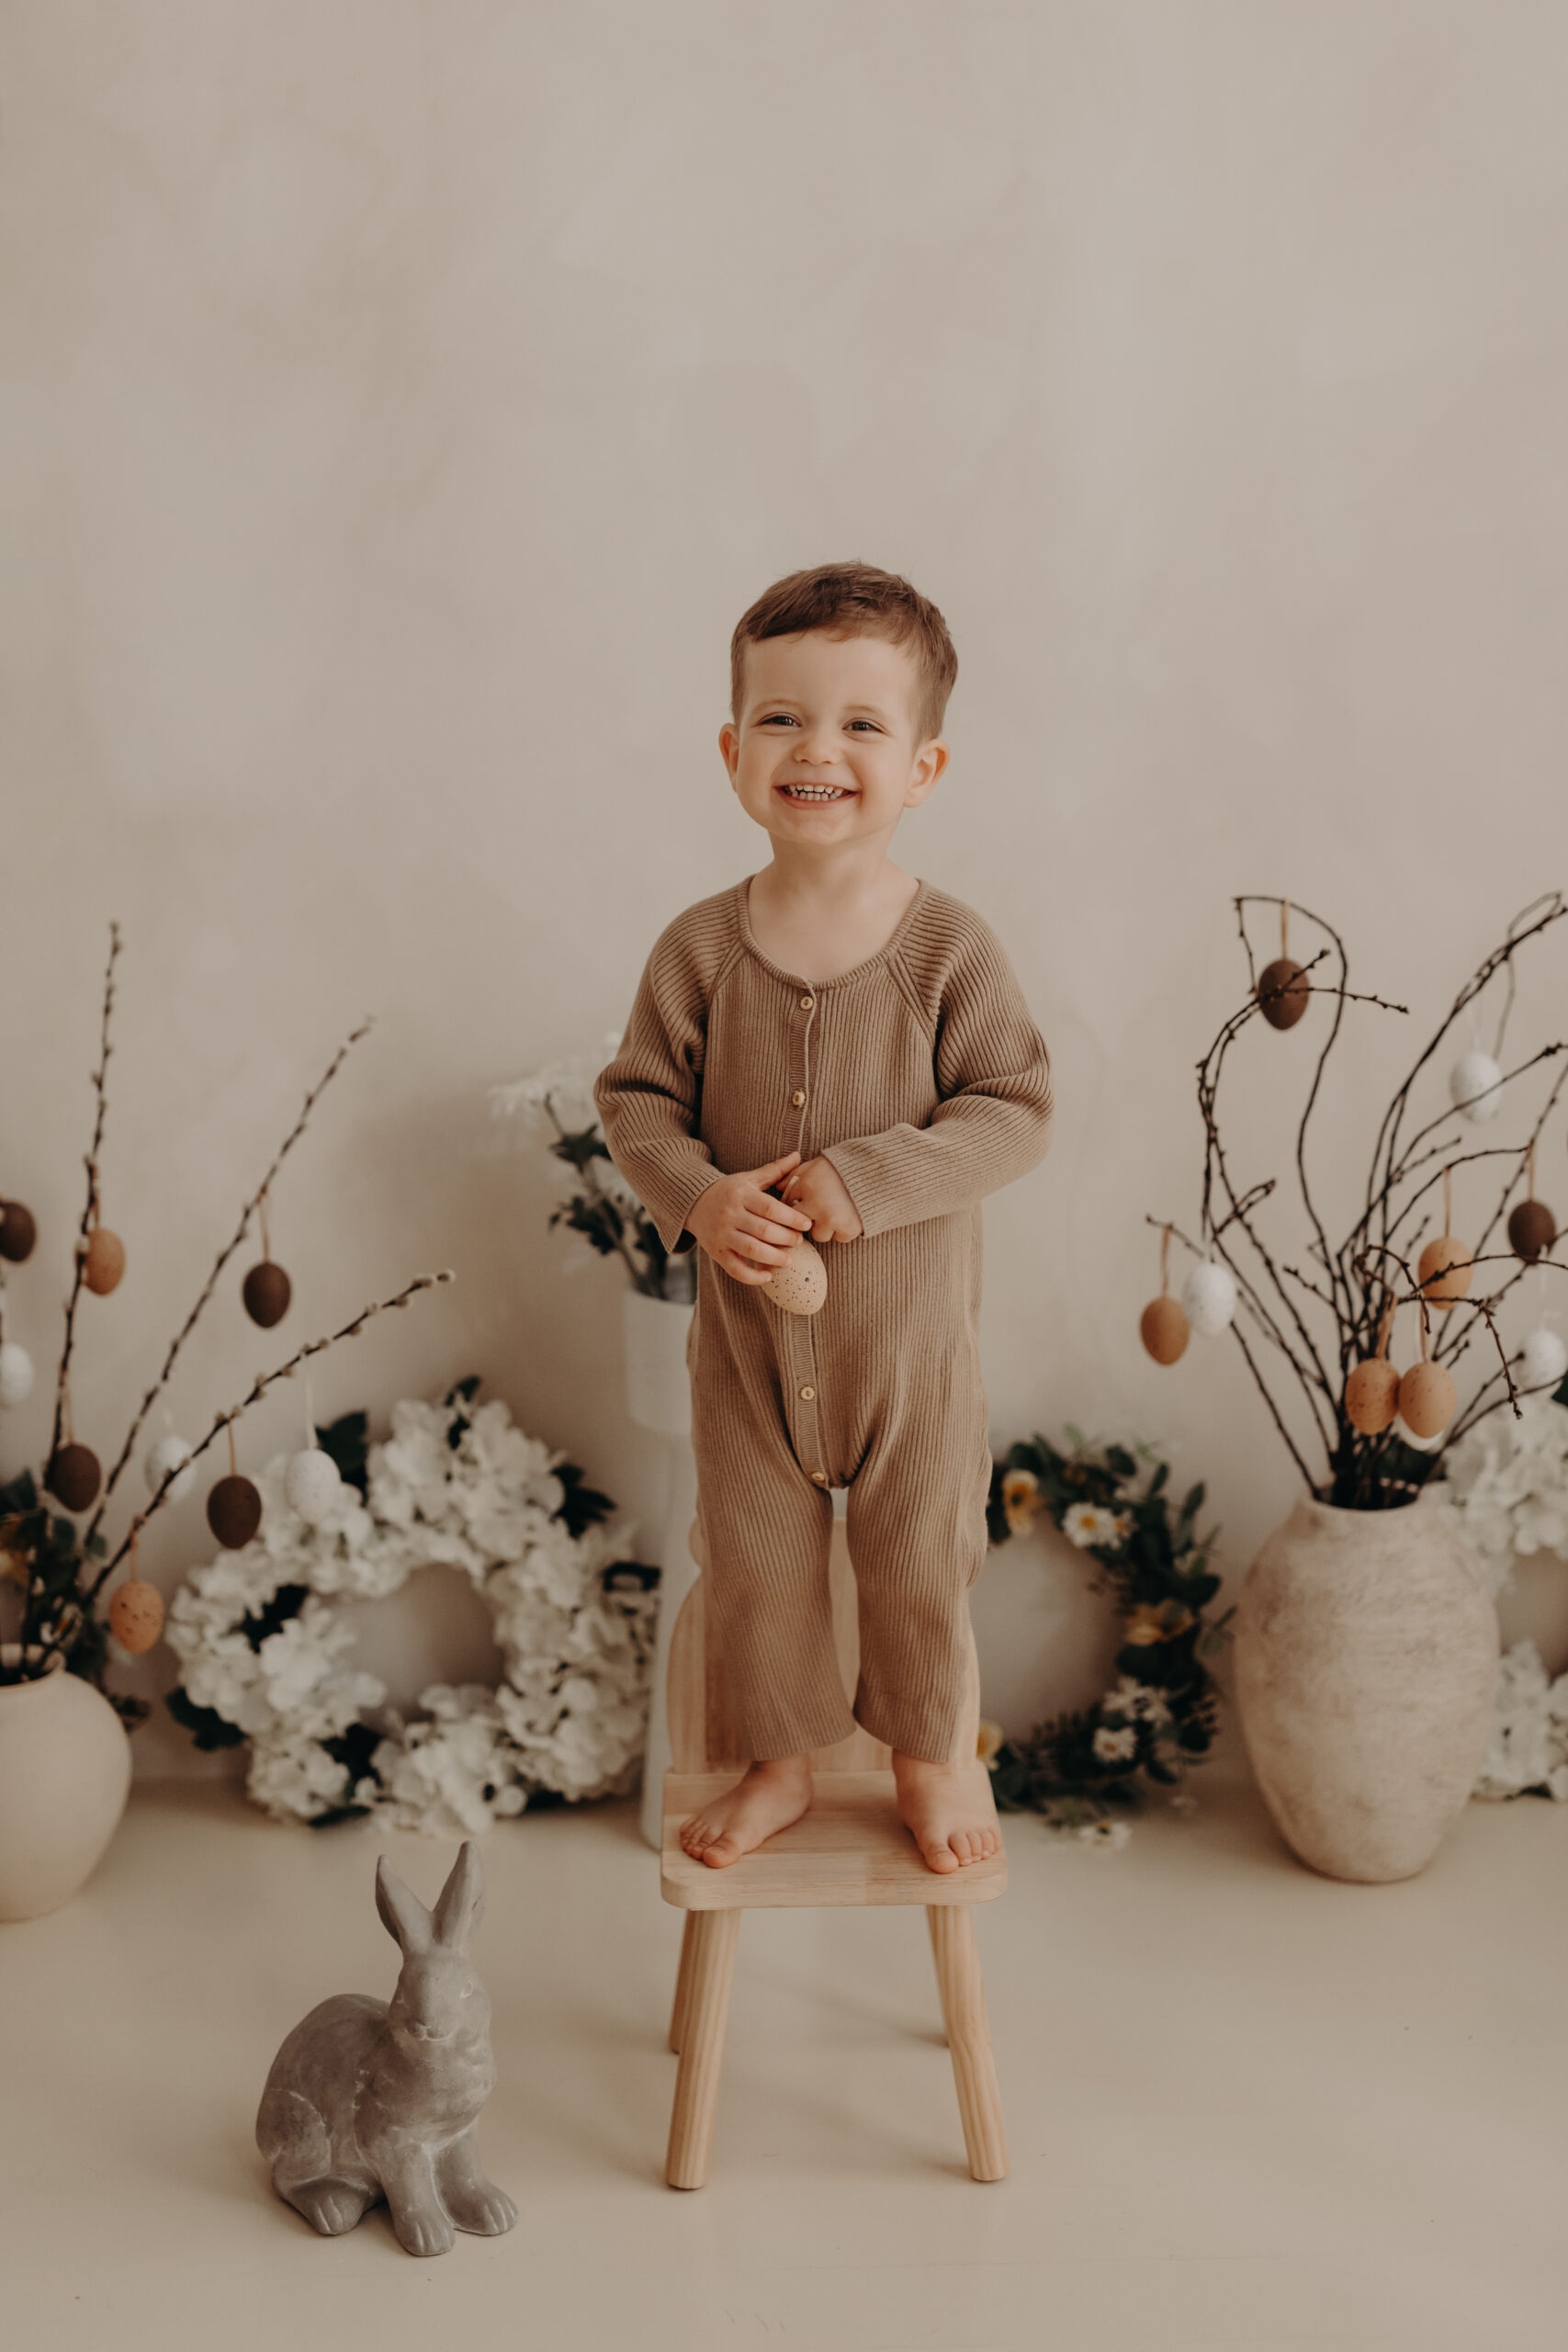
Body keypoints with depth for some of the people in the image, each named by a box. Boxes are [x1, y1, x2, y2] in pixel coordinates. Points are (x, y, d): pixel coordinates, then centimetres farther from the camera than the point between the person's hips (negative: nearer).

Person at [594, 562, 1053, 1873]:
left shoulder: (950, 947, -14)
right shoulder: (701, 947, -8)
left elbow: (1013, 1112, -14)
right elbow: (637, 1097, -1)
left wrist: (867, 1178, -25)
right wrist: (694, 1195, -20)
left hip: (909, 1332, -2)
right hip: (748, 1327, 2)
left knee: (917, 1566, 15)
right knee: (756, 1567, 15)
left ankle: (928, 1749, 41)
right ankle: (783, 1762, 39)